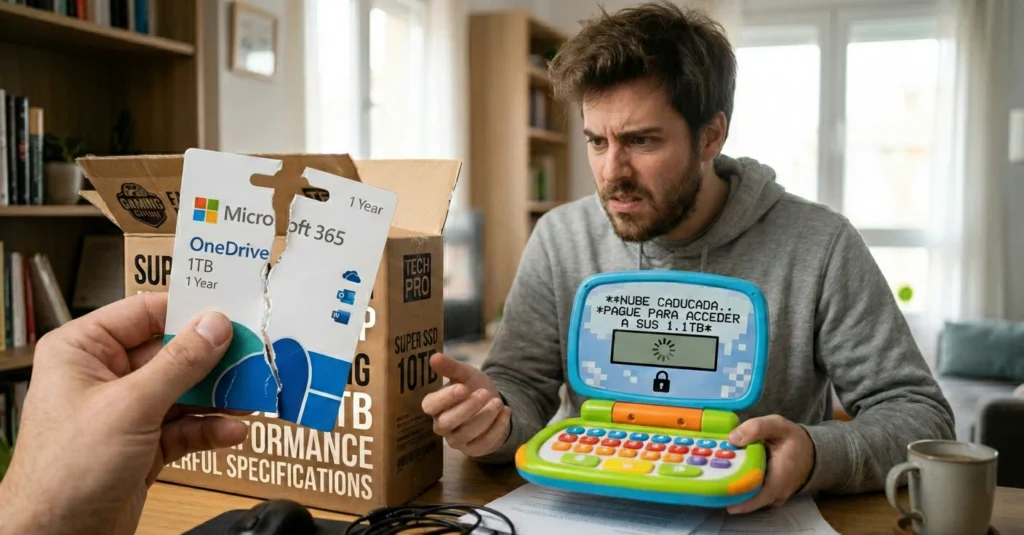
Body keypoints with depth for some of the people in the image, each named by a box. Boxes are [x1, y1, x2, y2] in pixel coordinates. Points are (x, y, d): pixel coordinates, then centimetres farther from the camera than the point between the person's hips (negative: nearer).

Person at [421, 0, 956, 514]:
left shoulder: (819, 246, -12)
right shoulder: (560, 239, -5)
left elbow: (920, 414, -8)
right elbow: (522, 386, -3)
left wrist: (817, 454, -28)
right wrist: (492, 413, -26)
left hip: (763, 518, 0)